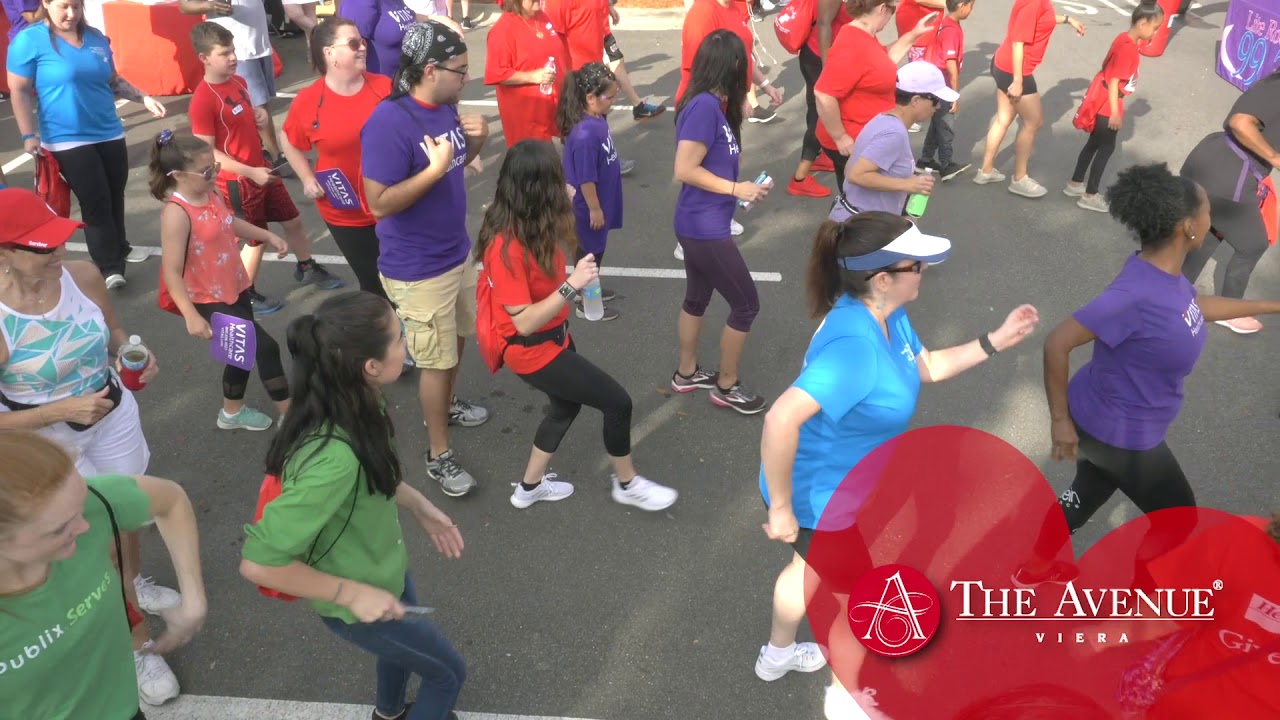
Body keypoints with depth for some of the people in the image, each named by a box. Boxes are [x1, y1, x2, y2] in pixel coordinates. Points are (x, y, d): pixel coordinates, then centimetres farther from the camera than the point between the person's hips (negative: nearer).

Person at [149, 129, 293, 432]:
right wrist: (191, 317, -30)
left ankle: (232, 412, 44)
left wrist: (268, 236, 15)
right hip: (210, 301, -9)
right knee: (265, 348, -8)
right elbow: (172, 273, -27)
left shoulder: (211, 194, -3)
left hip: (235, 288, 9)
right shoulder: (177, 213, -27)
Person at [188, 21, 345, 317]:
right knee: (257, 238, 5)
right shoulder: (202, 100, -23)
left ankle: (307, 267, 42)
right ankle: (245, 296, 25)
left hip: (262, 169, 8)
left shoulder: (238, 81, 3)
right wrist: (250, 172, -26)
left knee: (293, 220, 19)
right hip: (237, 181, -8)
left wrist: (259, 114, -2)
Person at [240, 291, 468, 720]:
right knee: (448, 673, 17)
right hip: (360, 601, -8)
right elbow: (258, 563, -36)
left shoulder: (352, 404, -17)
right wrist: (353, 593, -27)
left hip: (382, 564, 8)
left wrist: (419, 506, 1)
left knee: (407, 640, 36)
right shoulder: (333, 457, -42)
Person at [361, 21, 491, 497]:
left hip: (457, 251, 8)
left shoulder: (445, 107, -1)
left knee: (458, 337, 26)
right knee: (436, 361, 4)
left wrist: (475, 142, -6)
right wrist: (434, 169, -30)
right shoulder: (388, 123, -26)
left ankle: (446, 406, 51)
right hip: (418, 270, -8)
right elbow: (379, 203, -27)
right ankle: (438, 456, 21)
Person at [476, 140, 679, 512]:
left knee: (566, 406, 26)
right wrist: (571, 285, -34)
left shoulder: (532, 224, -5)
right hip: (533, 351, -9)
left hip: (553, 337, 9)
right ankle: (627, 483, 25)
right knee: (617, 402, 0)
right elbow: (525, 322, -29)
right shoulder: (507, 247, -31)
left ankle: (531, 486, 44)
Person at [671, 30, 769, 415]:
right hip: (705, 228, -10)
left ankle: (686, 373, 39)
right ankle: (726, 386, 20)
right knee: (746, 305, 4)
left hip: (700, 224, 10)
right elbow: (685, 170, -24)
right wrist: (737, 189, -19)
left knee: (697, 298, 22)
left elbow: (713, 161, 7)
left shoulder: (711, 103, 6)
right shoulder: (705, 105, -22)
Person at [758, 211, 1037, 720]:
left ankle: (777, 655, 60)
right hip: (822, 501, -9)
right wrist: (781, 509, -35)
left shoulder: (886, 315, -7)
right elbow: (780, 420, -45)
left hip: (839, 488, 9)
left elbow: (926, 367, 11)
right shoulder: (855, 345, -38)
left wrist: (995, 341, 1)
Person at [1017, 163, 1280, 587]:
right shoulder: (1137, 294, -36)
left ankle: (1036, 566, 47)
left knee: (1088, 494, 28)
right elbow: (1057, 343, -33)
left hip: (1109, 423, 8)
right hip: (1120, 434, -8)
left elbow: (1197, 306, 16)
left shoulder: (1164, 271, -7)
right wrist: (1061, 421, -24)